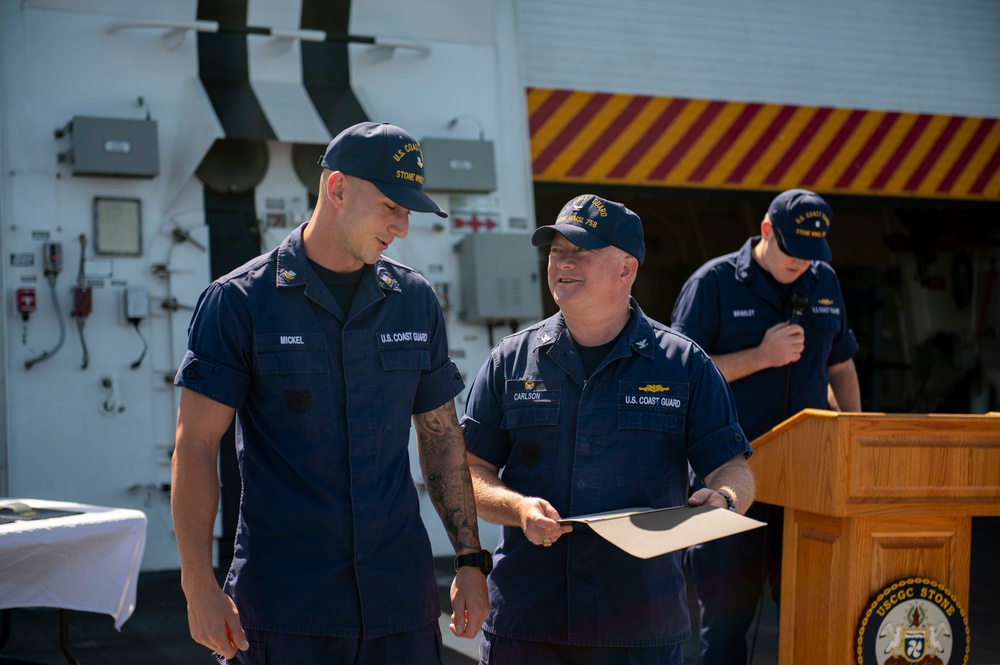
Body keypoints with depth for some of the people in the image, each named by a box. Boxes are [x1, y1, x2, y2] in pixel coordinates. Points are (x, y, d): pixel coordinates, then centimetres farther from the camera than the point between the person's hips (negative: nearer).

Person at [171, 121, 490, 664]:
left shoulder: (415, 301, 9)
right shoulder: (238, 301, -4)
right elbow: (196, 445, -6)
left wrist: (471, 560, 10)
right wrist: (199, 586, -13)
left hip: (401, 598, 4)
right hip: (282, 605, -3)